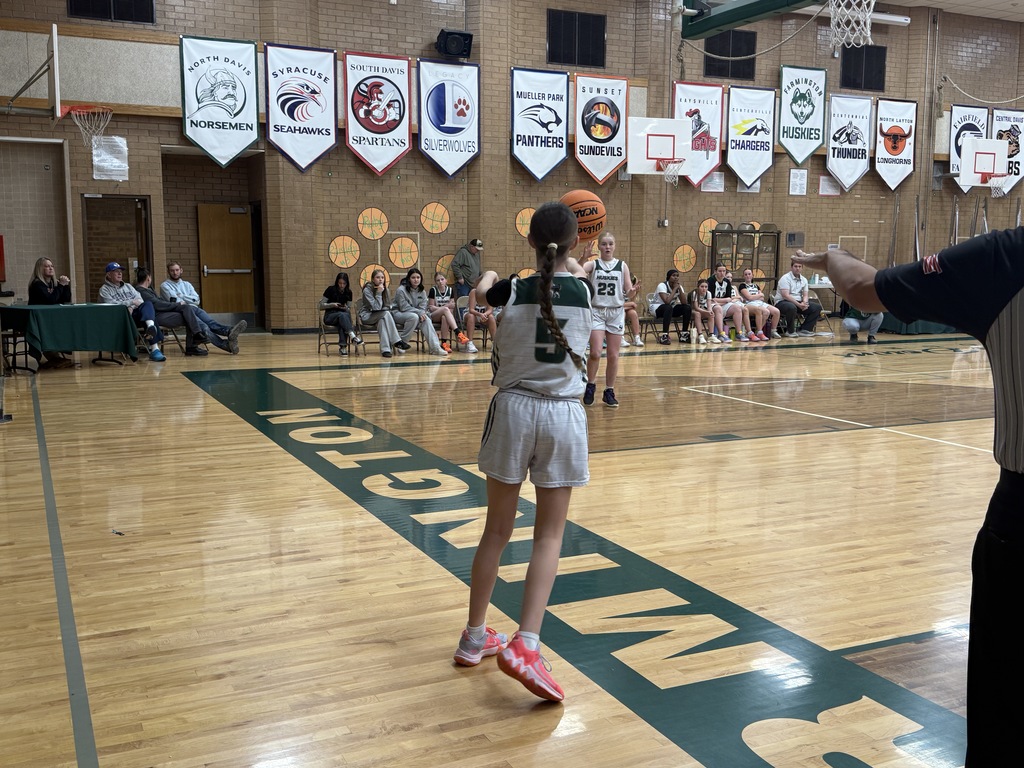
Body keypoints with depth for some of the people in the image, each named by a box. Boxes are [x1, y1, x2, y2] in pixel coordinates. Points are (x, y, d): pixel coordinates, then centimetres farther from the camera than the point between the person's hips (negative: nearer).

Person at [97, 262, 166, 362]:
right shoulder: (104, 290, 12)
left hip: (136, 313, 4)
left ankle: (151, 326, -60)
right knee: (148, 315, -34)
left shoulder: (128, 286, 29)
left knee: (147, 304, -31)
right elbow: (112, 305, -7)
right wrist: (131, 302, -13)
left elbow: (140, 299, 13)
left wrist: (132, 307, -9)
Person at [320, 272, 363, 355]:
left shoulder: (348, 292, 7)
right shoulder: (331, 290, -2)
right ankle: (352, 336, -56)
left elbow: (349, 309, 9)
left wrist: (346, 308, -14)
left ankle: (342, 347, -46)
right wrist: (332, 305, -17)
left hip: (343, 316, 2)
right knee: (342, 315, -37)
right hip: (330, 316, -2)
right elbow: (321, 306, -1)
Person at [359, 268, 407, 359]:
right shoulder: (367, 290, -14)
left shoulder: (385, 289, 3)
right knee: (386, 314, -31)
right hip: (366, 316, -5)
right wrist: (379, 293, -26)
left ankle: (385, 349, -35)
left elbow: (388, 306, 7)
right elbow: (376, 307, -21)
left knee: (382, 321, -32)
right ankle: (396, 342, -32)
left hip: (379, 316, 5)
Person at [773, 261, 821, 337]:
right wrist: (799, 305, -27)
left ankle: (804, 330, -7)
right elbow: (785, 295, -20)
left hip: (799, 302, 7)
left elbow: (805, 295, 9)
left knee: (817, 307, -9)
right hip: (782, 302, -7)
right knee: (792, 307, -41)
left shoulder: (804, 280, 12)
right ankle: (790, 331, -19)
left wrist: (804, 303, -16)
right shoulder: (785, 278, -10)